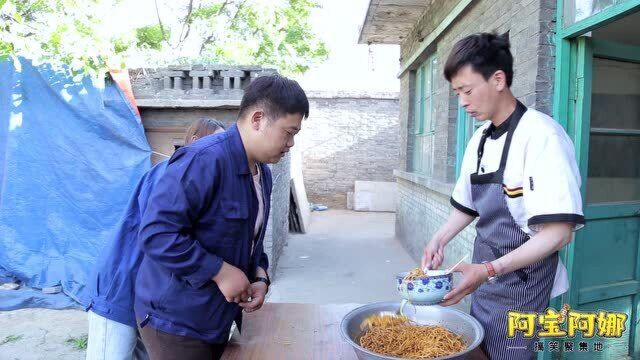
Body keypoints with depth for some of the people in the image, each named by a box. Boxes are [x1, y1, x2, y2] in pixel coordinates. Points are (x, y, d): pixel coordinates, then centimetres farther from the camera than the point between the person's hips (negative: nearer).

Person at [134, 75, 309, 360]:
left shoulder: (262, 173, 4)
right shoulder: (204, 161, -25)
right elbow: (156, 234, -30)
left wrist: (259, 276, -3)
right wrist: (221, 271, -25)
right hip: (174, 320, -8)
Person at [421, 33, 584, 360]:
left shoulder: (541, 135, -19)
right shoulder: (479, 140, 4)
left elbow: (558, 233, -23)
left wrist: (489, 270, -29)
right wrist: (439, 240, -1)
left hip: (520, 285, -7)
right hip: (484, 276, 7)